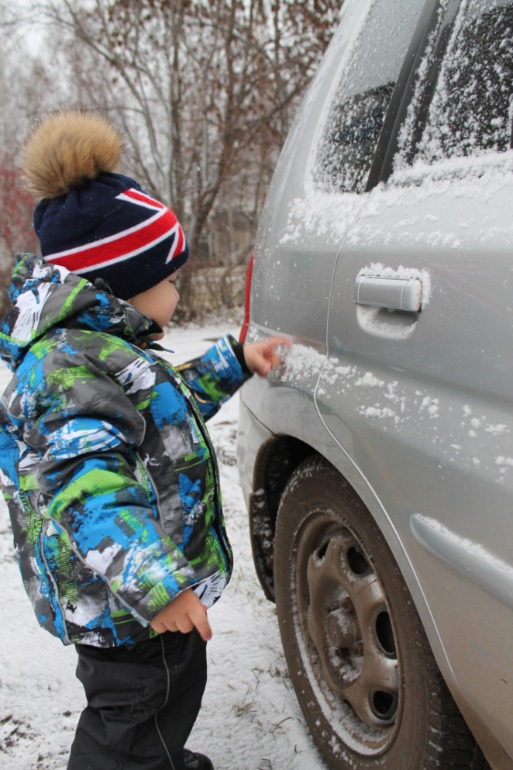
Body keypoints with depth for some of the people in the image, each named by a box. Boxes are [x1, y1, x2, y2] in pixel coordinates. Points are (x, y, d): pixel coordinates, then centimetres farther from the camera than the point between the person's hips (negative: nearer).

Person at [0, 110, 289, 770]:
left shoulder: (96, 346, 9)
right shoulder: (70, 365, -26)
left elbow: (165, 405, 25)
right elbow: (86, 494, -35)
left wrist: (235, 362, 22)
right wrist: (156, 587, -40)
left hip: (157, 590, 11)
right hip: (125, 608, -11)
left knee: (173, 693, 29)